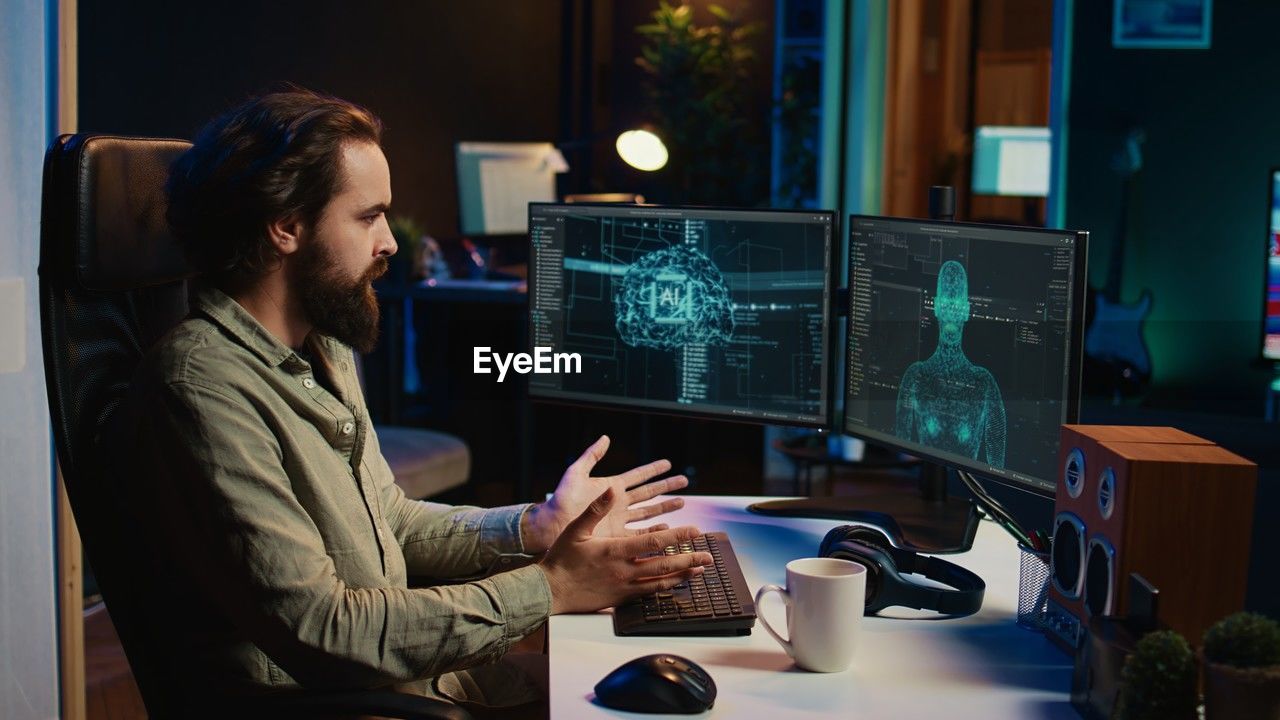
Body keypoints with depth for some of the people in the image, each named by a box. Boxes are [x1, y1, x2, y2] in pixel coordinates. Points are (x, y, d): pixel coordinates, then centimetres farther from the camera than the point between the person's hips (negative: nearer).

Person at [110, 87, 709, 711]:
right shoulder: (202, 385, -21)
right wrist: (547, 589, -19)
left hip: (413, 673, 9)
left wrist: (536, 527, 3)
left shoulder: (323, 351, 11)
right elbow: (321, 630, -24)